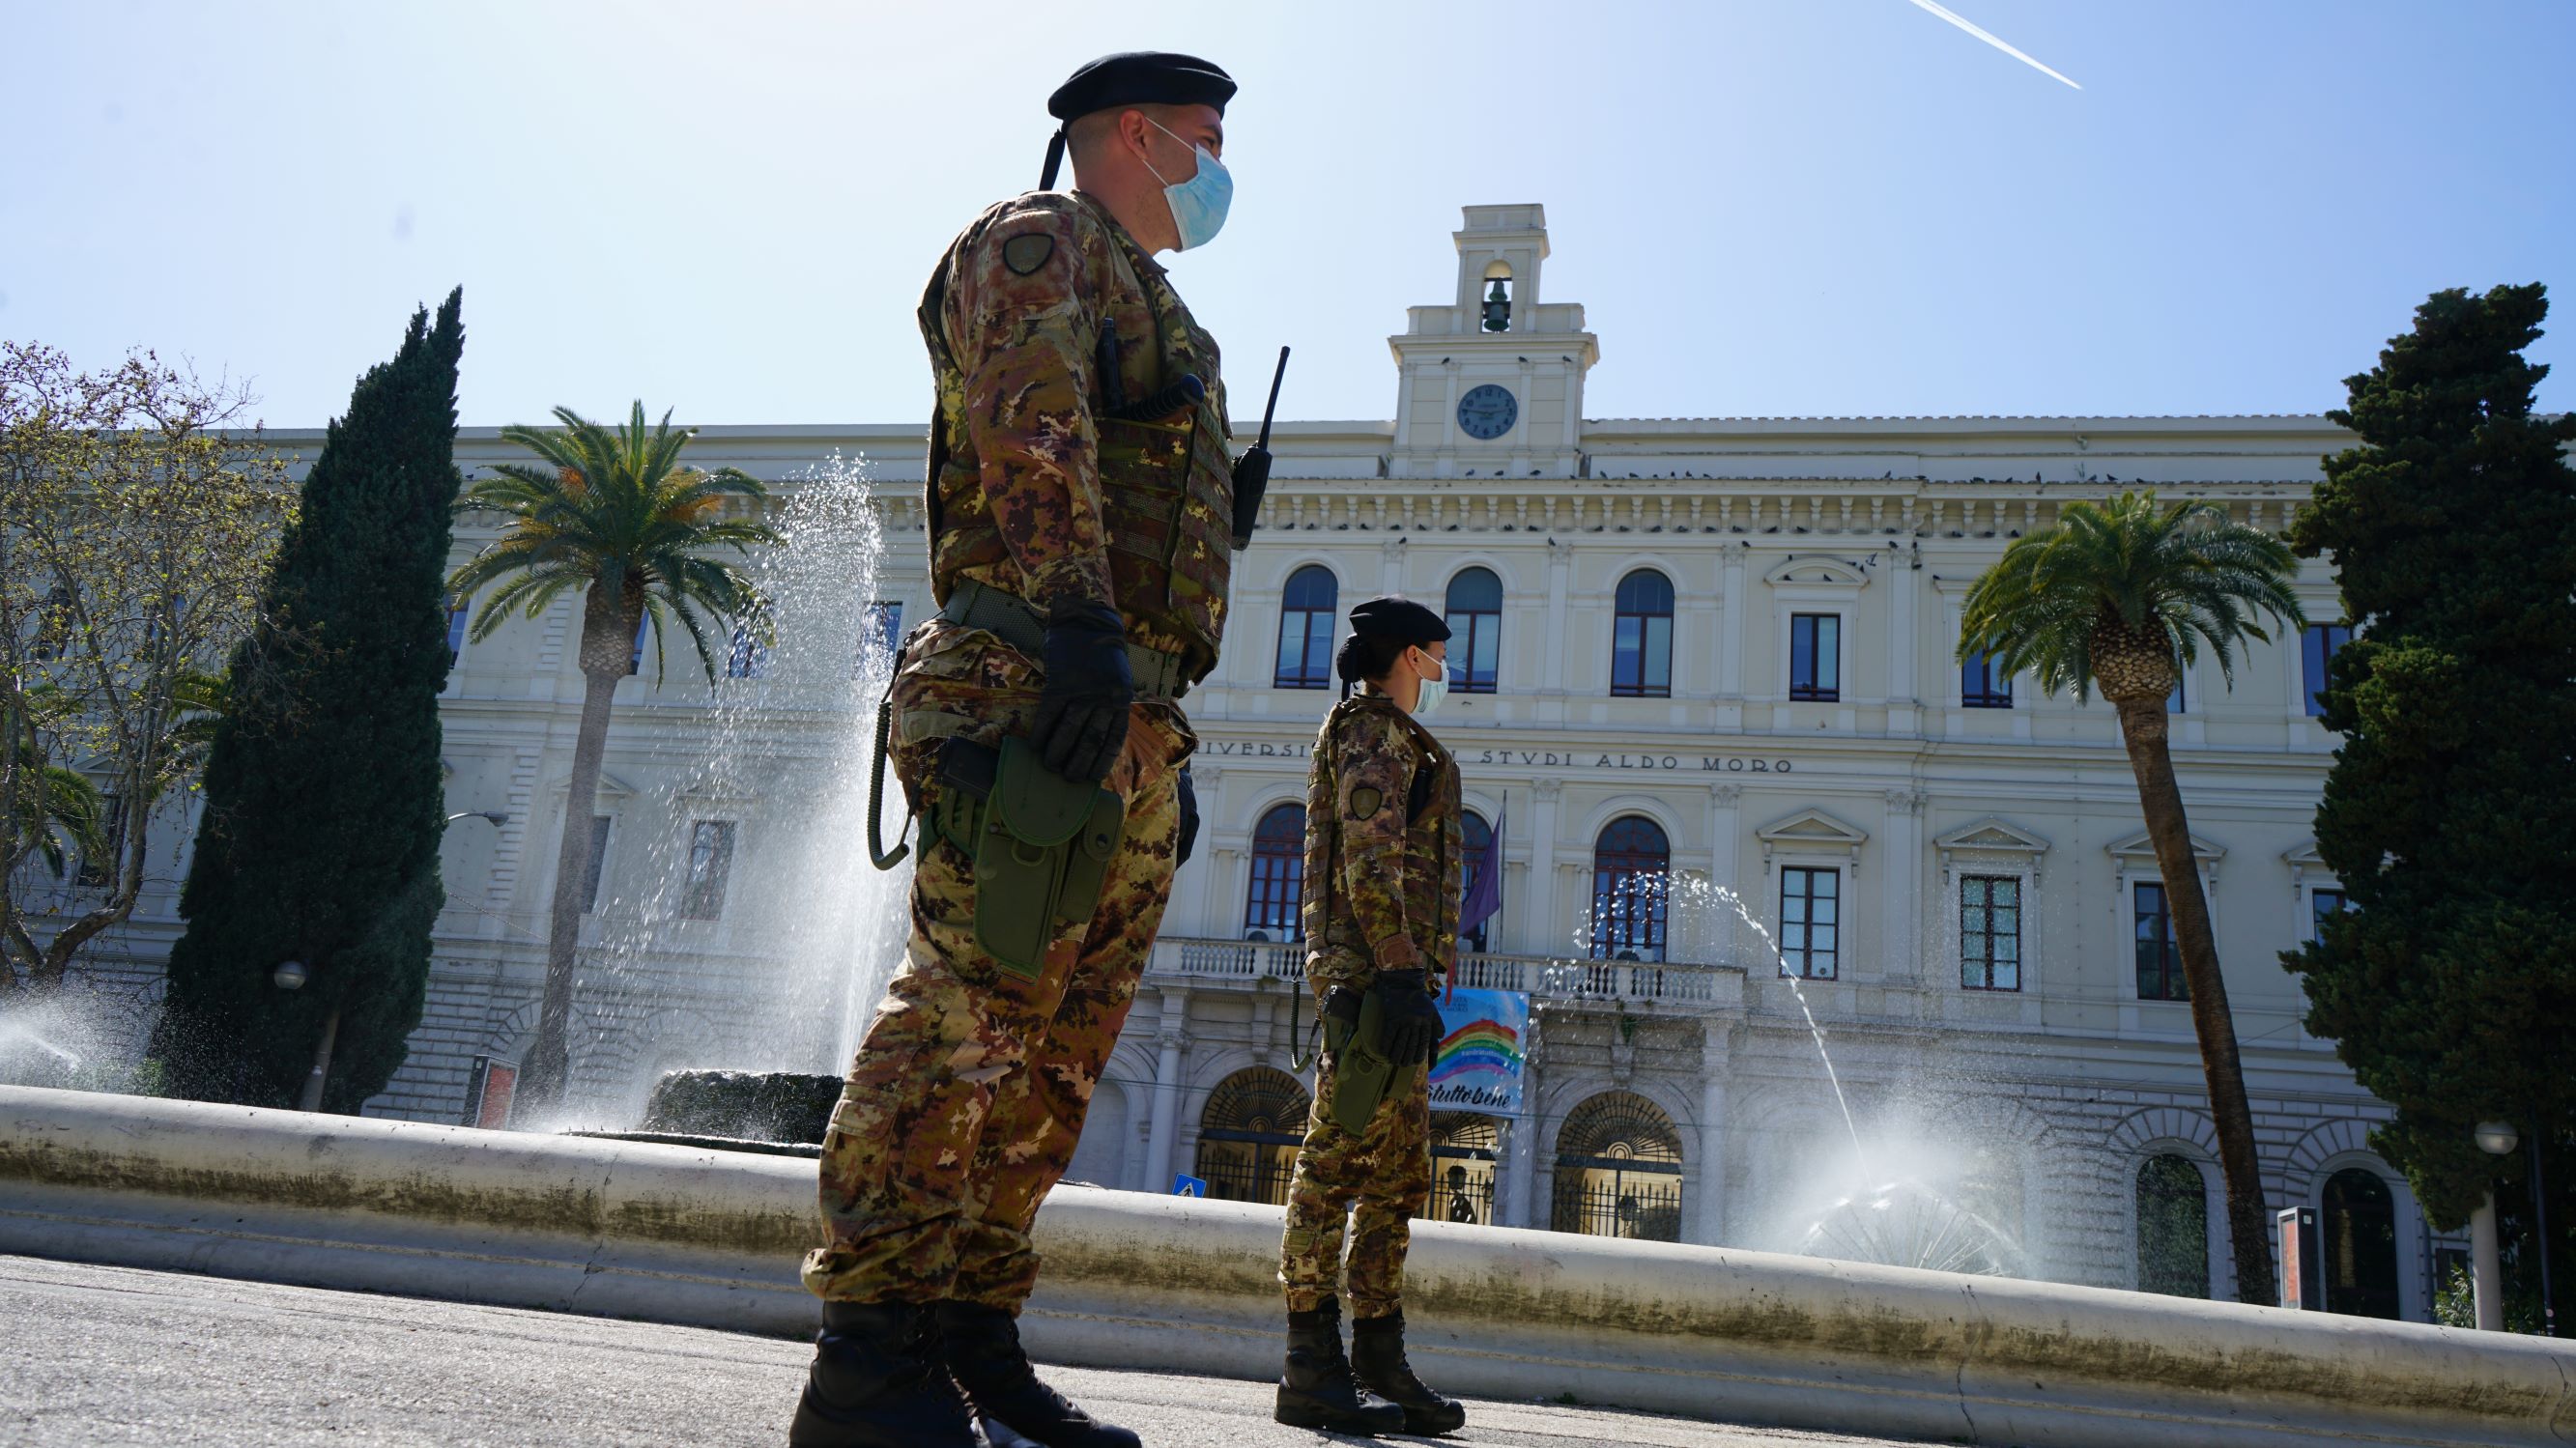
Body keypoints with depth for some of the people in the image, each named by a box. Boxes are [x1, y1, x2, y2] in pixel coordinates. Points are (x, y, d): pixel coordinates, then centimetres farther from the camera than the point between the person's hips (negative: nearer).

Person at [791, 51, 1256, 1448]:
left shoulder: (1156, 315, 33)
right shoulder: (1040, 240, 5)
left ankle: (970, 1336, 9)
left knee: (1058, 1046, 5)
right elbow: (1032, 428, -15)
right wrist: (1082, 619, -27)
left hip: (1123, 722, 9)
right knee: (971, 1007, -15)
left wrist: (1169, 751, 25)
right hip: (1032, 689, -9)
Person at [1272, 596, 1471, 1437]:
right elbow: (1369, 864, -16)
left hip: (1389, 975, 11)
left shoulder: (1392, 740, 28)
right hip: (1374, 967, -11)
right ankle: (1312, 1368, -10)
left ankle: (1379, 1366, 12)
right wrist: (1400, 973, -23)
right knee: (1342, 1153, -11)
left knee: (1399, 1173, 9)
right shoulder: (1375, 731, -3)